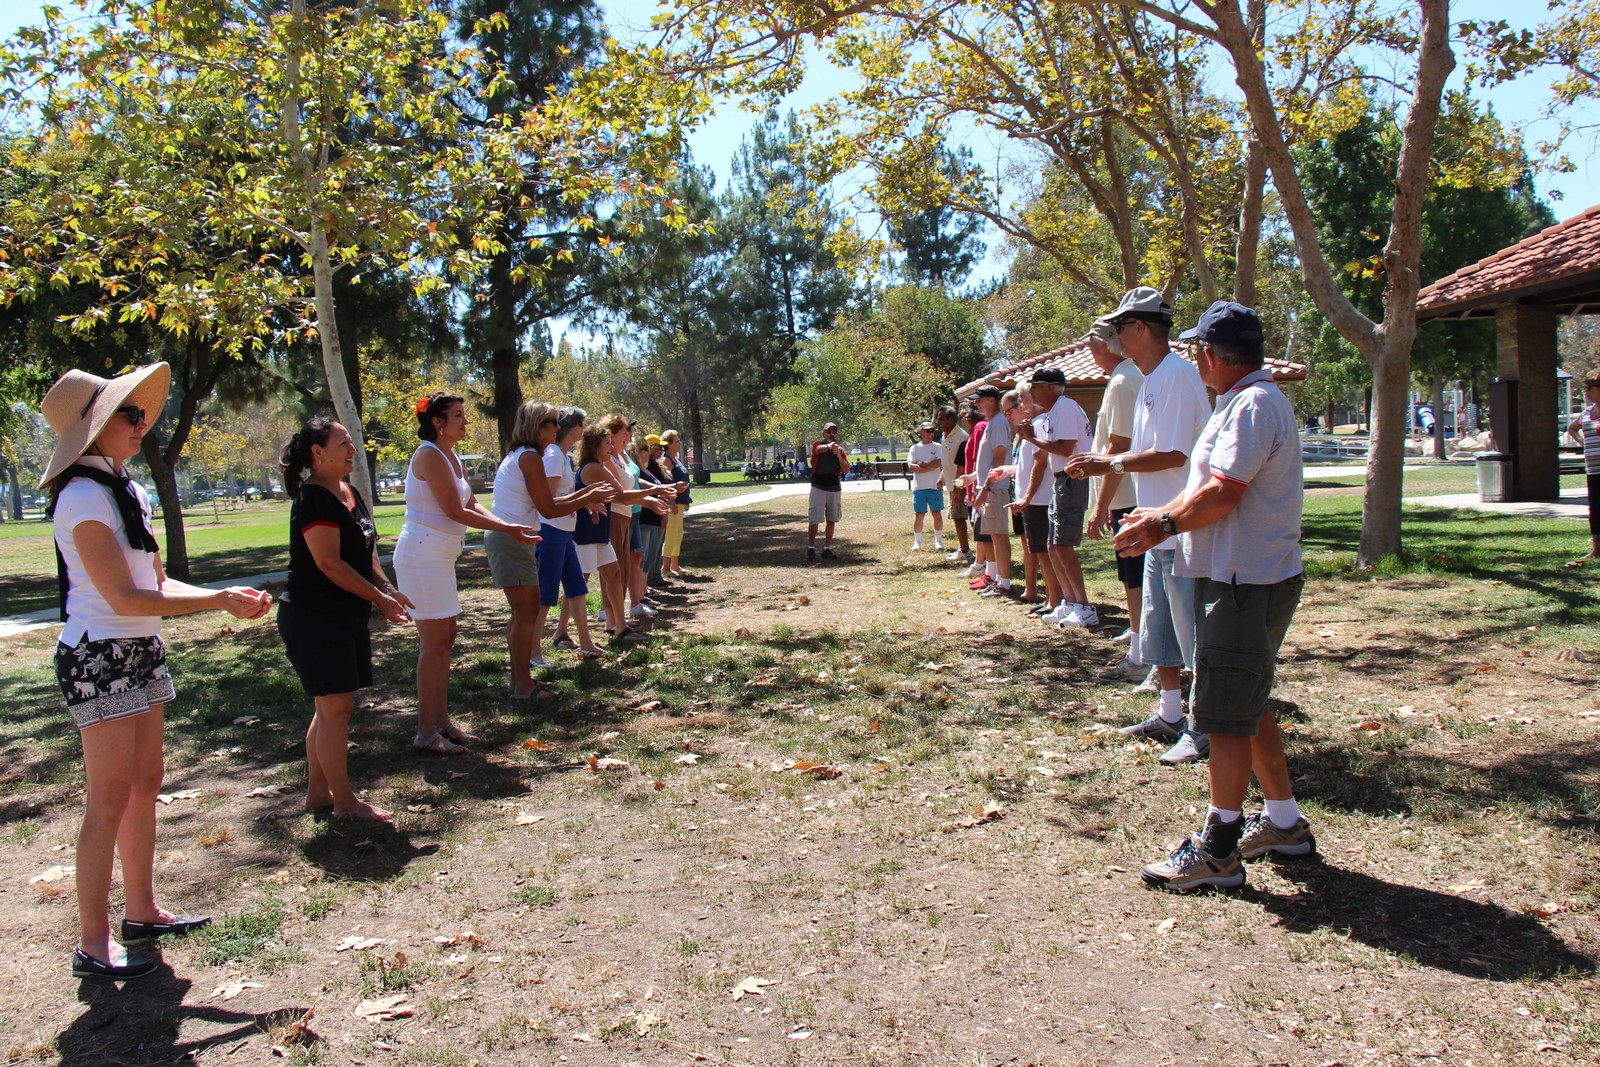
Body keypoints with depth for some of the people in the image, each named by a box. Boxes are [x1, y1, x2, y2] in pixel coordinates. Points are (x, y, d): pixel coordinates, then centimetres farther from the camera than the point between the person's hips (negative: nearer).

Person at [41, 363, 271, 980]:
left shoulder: (127, 490, 13)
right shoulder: (84, 497, -16)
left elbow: (158, 586, 13)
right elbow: (125, 598, -20)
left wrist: (227, 597, -1)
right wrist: (218, 601, -17)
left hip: (140, 652, 9)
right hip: (100, 657, -9)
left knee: (144, 786, 14)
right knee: (110, 802, -4)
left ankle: (141, 911, 27)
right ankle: (93, 944, 6)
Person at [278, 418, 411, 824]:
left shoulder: (350, 493, 13)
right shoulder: (313, 498, -15)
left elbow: (365, 551, 18)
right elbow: (328, 562, -21)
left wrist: (387, 588, 3)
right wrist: (378, 598, -17)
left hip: (345, 617, 10)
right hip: (315, 619, -9)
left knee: (331, 707, 14)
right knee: (335, 707, -4)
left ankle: (318, 792, 25)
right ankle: (344, 801, 4)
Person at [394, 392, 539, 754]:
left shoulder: (450, 456, 14)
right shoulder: (429, 455, -15)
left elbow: (472, 506, 12)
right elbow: (455, 511, -19)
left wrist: (510, 527, 0)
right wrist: (505, 528, -14)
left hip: (440, 556, 10)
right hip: (422, 555, -10)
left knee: (446, 638, 12)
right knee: (434, 642, -6)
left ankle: (441, 722, 20)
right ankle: (426, 733, 1)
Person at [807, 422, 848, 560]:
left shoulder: (840, 449, 8)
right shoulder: (818, 445, -4)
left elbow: (846, 469, 0)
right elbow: (819, 449, -30)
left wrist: (838, 455, -17)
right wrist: (828, 446, -54)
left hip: (835, 489, 4)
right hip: (818, 487, -4)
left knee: (831, 520, 8)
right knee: (814, 520, -3)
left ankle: (827, 548, 16)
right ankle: (811, 548, 7)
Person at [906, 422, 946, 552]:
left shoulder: (938, 447, 6)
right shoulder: (915, 448, 7)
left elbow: (938, 463, -9)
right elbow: (911, 466, -6)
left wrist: (923, 465, -11)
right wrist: (931, 467, -12)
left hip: (935, 486, 0)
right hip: (919, 486, 0)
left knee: (937, 513, 1)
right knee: (919, 514, 3)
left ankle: (938, 541, 10)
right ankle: (917, 542, 13)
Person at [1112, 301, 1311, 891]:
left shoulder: (1253, 404, -17)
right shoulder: (1244, 400, 17)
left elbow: (1222, 493, -24)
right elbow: (1208, 484, 19)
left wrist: (1164, 524, -11)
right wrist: (1162, 515, 7)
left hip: (1246, 586, -11)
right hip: (1244, 578, 11)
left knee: (1226, 715, -5)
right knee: (1249, 706, 19)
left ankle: (1218, 849, 4)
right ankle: (1283, 823, 31)